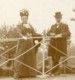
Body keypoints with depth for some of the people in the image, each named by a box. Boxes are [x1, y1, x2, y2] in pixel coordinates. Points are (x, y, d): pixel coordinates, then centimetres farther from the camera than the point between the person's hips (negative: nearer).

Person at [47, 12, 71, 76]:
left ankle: (54, 72, -2)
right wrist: (51, 34, -5)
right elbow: (48, 33, 18)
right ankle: (56, 71, 14)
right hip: (53, 44, 4)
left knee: (57, 58, -9)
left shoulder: (65, 25, 7)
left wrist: (61, 35, -20)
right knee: (53, 58, 3)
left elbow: (68, 33, -6)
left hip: (60, 44, -4)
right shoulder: (53, 26, 19)